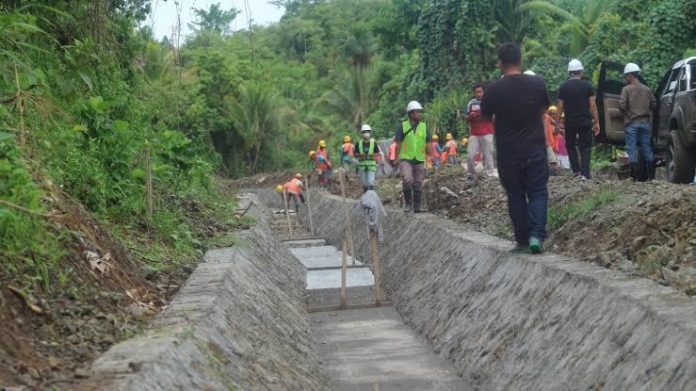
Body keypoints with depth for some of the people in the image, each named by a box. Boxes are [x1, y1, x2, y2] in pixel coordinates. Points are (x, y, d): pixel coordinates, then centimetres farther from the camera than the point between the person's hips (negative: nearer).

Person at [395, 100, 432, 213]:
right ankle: (408, 204, -5)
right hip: (405, 159, -3)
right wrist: (397, 159, -2)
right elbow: (398, 145, 2)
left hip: (419, 160, 3)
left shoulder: (424, 127, 8)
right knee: (407, 181, -19)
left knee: (418, 184, 5)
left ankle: (418, 206, 13)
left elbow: (428, 145, 10)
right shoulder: (402, 126, 1)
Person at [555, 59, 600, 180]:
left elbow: (560, 107, -2)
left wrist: (557, 123, 5)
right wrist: (596, 122, 2)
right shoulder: (587, 85, -3)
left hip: (570, 123, 1)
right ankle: (585, 174, -5)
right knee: (585, 148, 4)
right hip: (585, 122, -1)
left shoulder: (564, 86, -1)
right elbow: (593, 105, -4)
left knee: (570, 146, 15)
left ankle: (576, 171, 6)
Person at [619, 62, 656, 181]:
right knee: (647, 149, 11)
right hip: (645, 122, 5)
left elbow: (622, 105, -14)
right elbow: (653, 105, 8)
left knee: (632, 150, -1)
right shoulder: (647, 89, 9)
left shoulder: (627, 89, -6)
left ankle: (635, 177, -4)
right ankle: (650, 175, 12)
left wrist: (626, 113, 5)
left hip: (632, 123, -5)